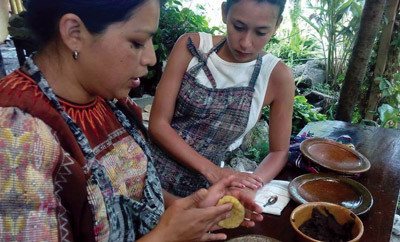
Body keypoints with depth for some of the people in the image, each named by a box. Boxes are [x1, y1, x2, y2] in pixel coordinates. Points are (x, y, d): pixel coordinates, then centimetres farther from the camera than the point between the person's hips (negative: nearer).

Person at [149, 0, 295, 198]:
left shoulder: (277, 76, -10)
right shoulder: (191, 46, -10)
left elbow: (279, 152, -1)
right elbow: (158, 123, -11)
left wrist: (252, 185, -19)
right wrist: (212, 171, -20)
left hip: (201, 189, 1)